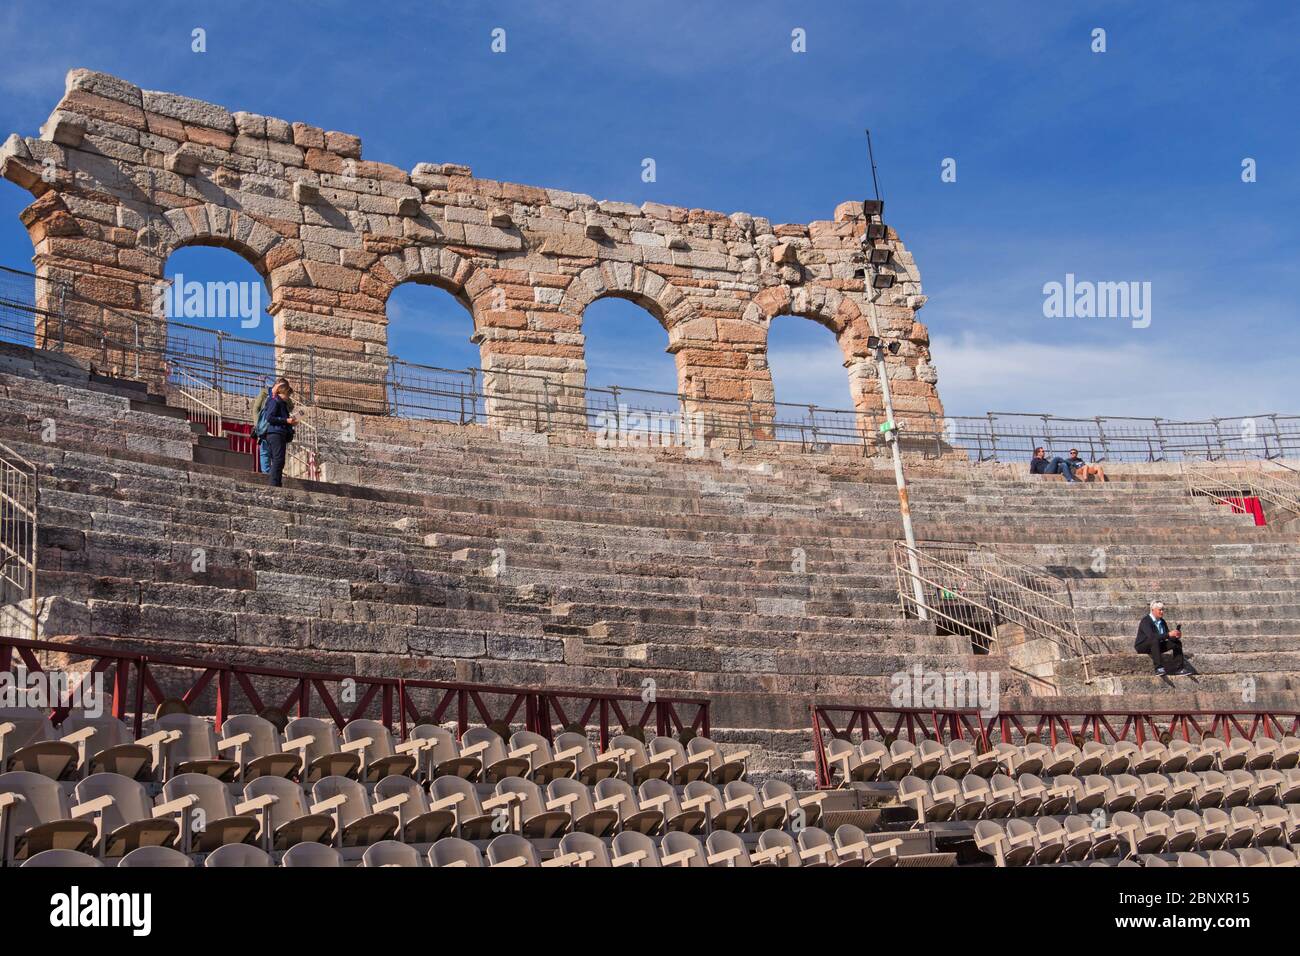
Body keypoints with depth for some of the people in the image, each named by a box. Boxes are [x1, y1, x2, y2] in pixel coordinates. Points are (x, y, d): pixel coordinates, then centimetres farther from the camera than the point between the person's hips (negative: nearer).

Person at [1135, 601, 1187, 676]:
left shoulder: (1162, 622, 5)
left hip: (1156, 646, 8)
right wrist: (1169, 634, -40)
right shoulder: (1146, 621, -20)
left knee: (1177, 642, -4)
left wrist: (1176, 636, -20)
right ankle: (1159, 668, -41)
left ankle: (1178, 668, -8)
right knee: (1155, 640, -38)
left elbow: (1169, 637, 4)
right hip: (1142, 646, -8)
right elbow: (1152, 636, -35)